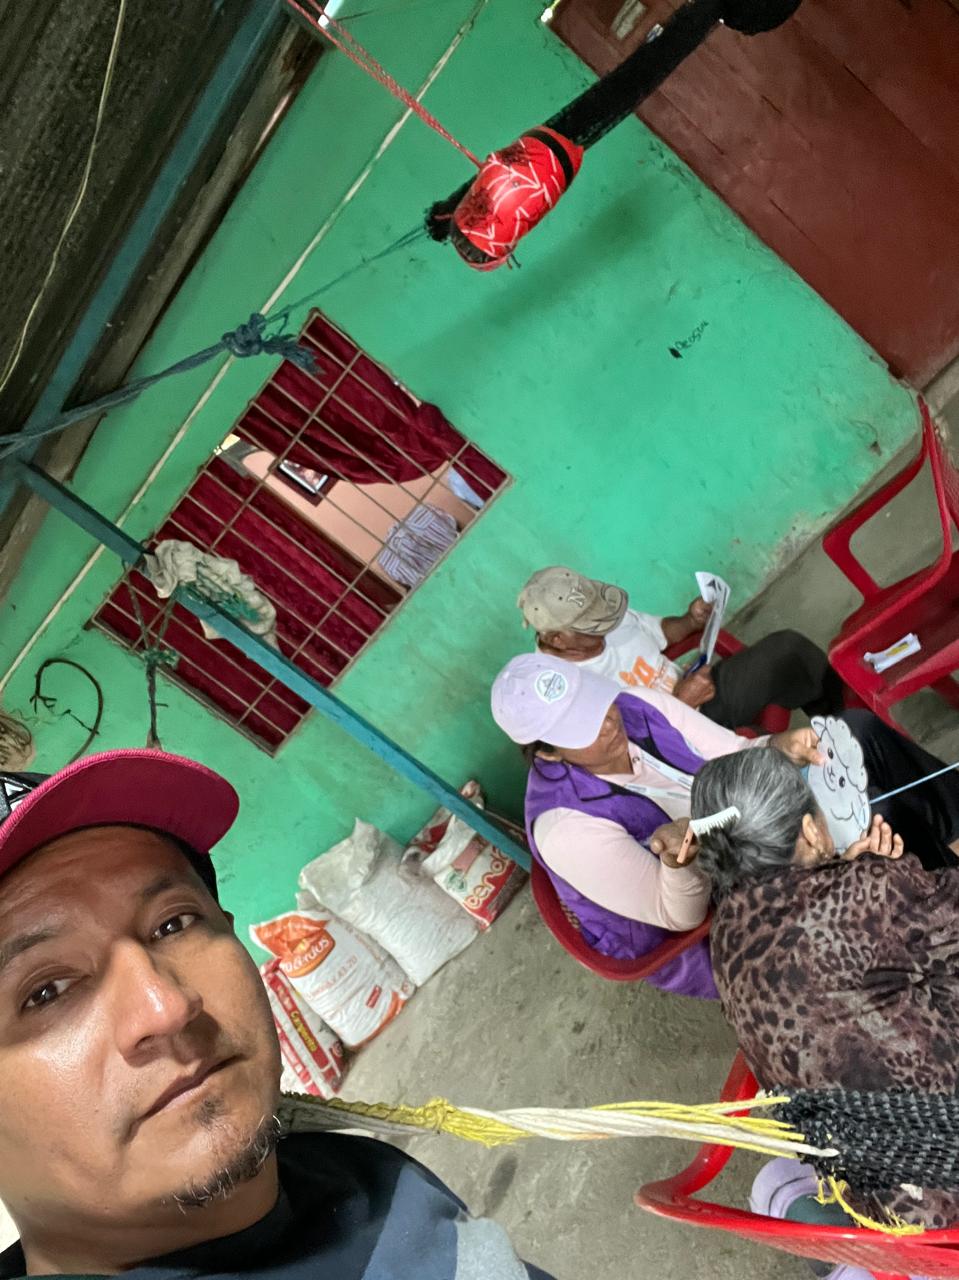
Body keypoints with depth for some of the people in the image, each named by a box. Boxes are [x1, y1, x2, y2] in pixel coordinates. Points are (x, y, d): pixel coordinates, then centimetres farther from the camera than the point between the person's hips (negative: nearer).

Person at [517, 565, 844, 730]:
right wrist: (679, 701, -24)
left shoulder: (610, 618, -6)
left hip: (699, 691, 8)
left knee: (787, 647, -8)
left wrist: (690, 621, -7)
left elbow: (661, 632, 14)